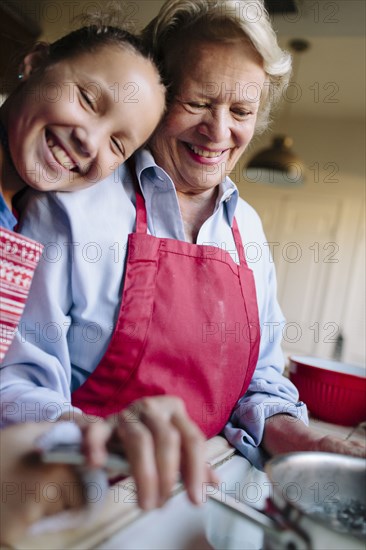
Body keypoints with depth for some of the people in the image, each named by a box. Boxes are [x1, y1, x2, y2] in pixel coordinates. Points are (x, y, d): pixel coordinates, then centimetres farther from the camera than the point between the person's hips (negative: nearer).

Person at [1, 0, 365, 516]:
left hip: (199, 495, 5)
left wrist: (296, 439, -10)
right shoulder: (74, 206, -13)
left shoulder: (247, 228, 5)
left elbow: (260, 378, 10)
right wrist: (88, 433, -36)